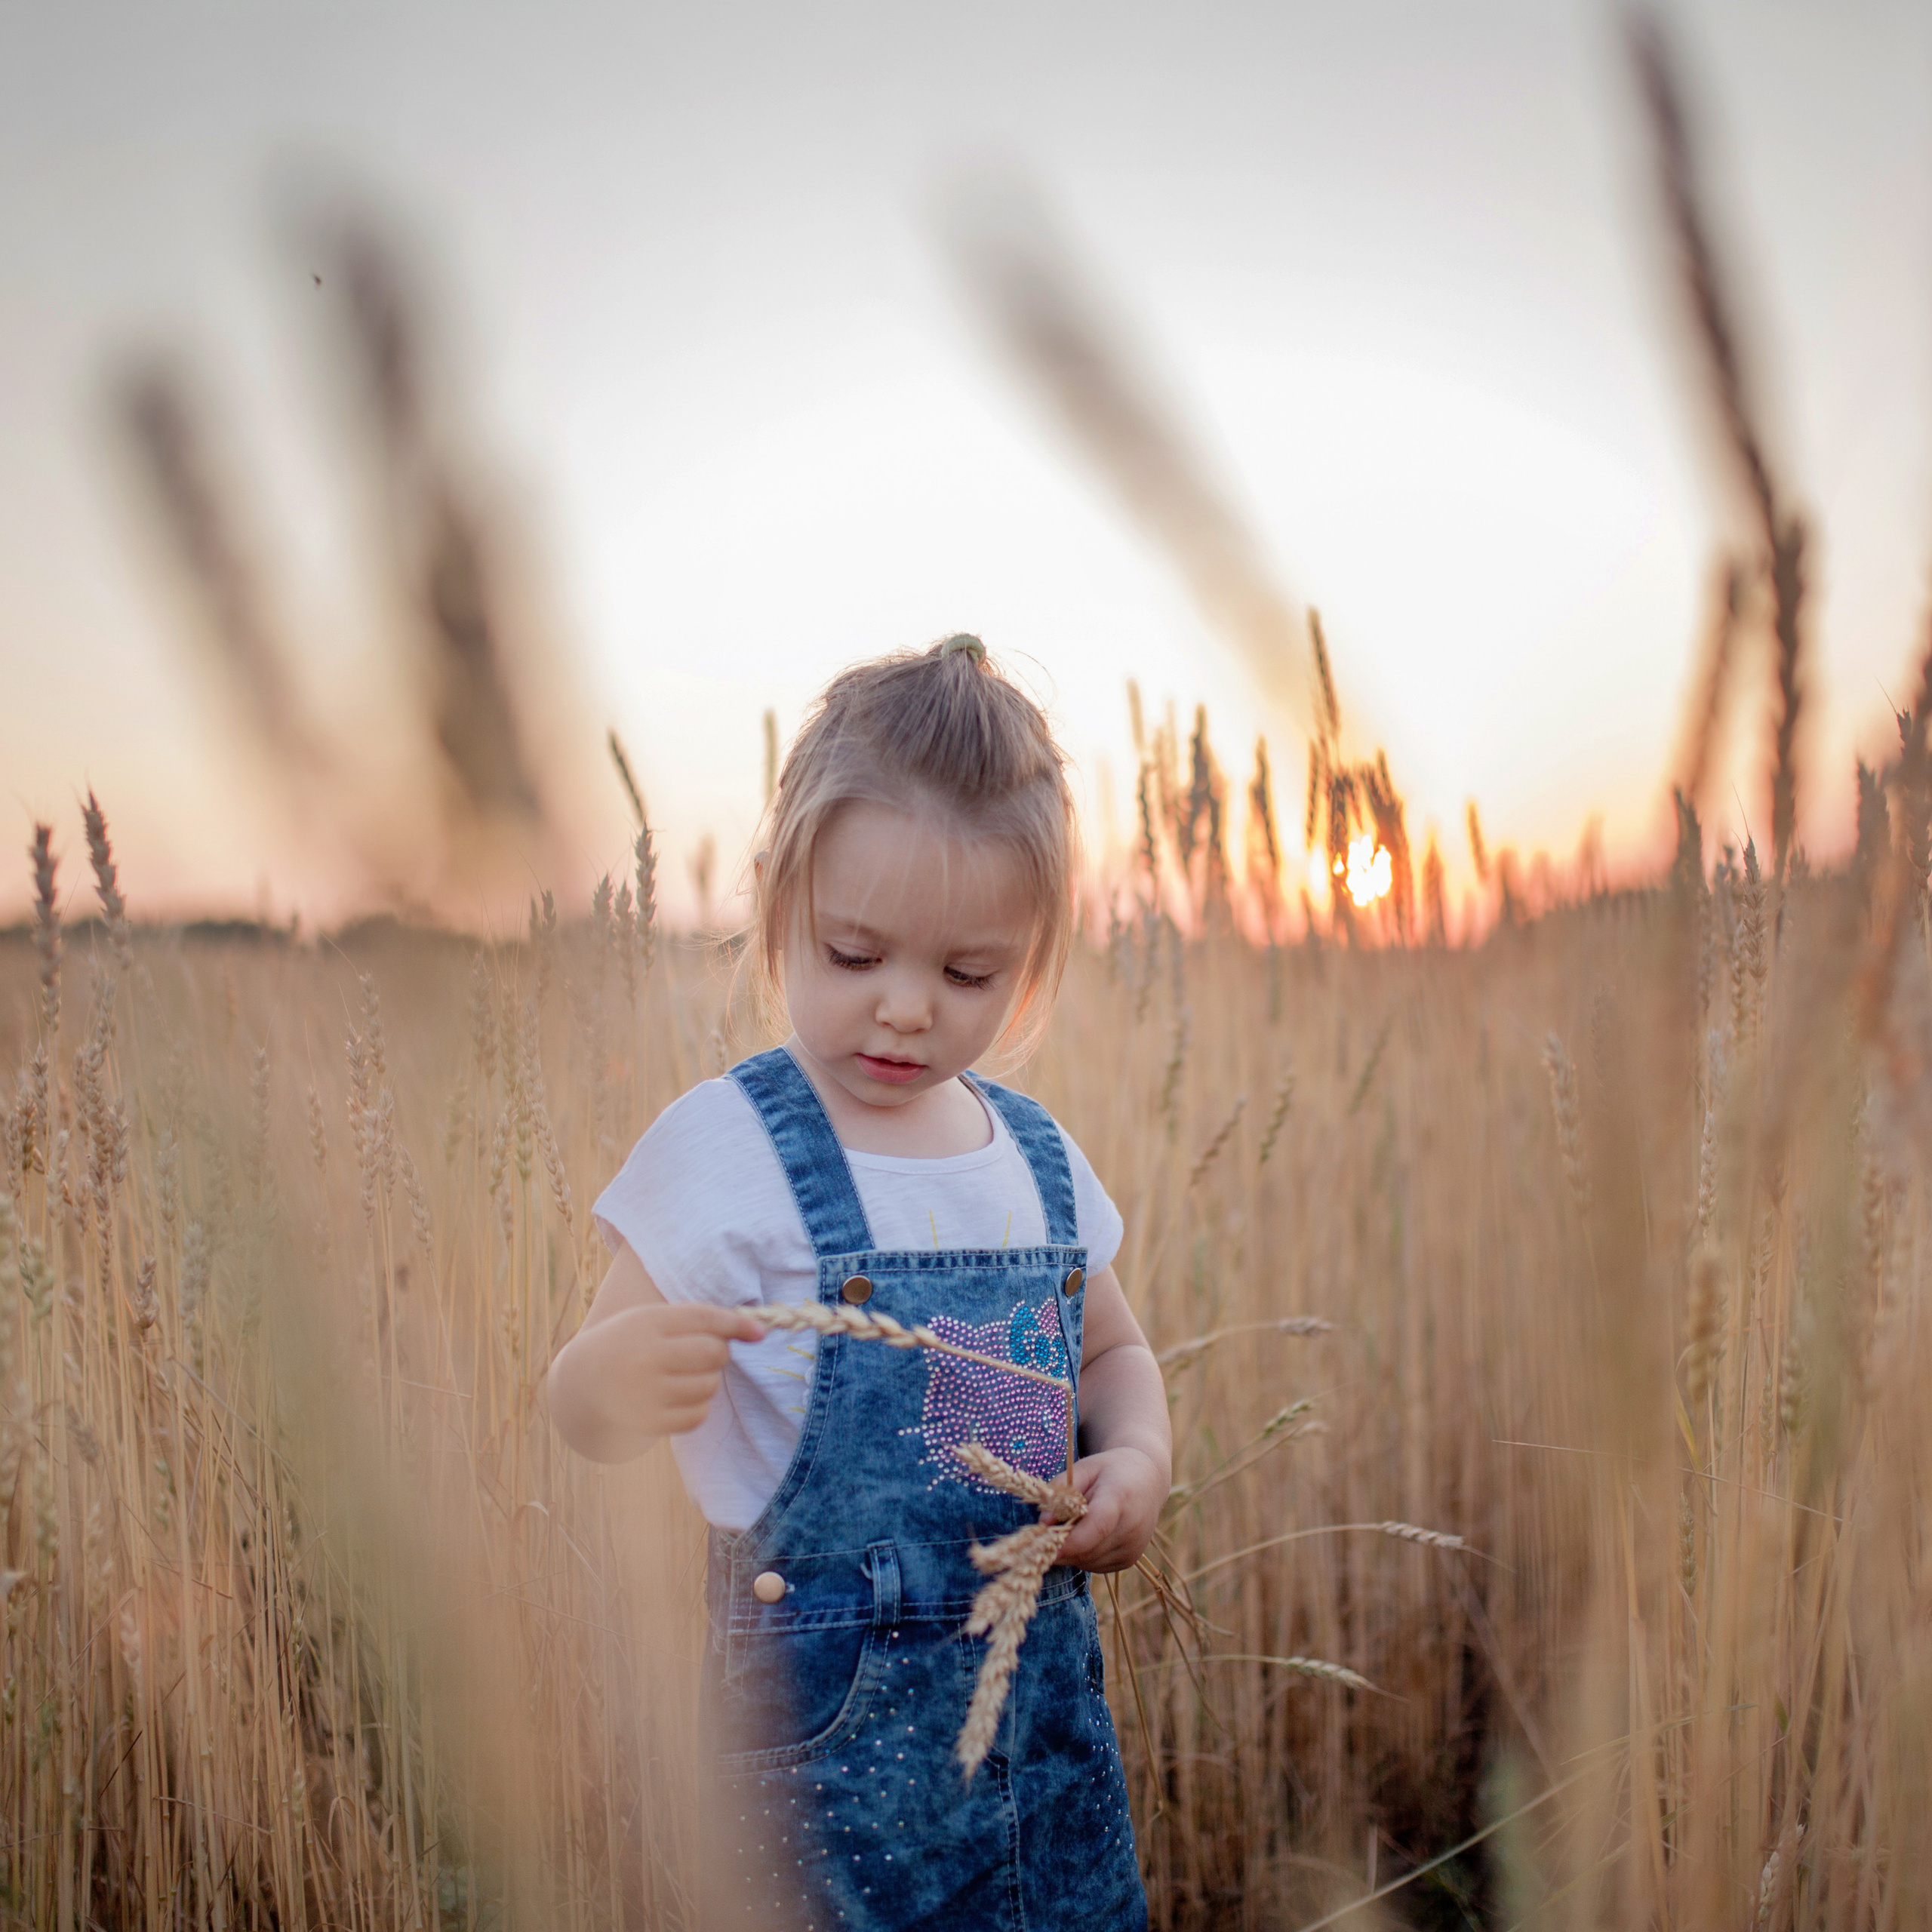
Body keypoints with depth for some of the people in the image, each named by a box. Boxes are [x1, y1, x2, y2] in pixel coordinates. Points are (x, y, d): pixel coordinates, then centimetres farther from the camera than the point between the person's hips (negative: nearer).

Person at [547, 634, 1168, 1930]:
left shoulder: (1039, 1156, 3)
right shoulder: (722, 1148, -12)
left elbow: (1116, 1351, 18)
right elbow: (587, 1418, -12)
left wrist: (1139, 1459, -3)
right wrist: (607, 1379, -36)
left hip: (1044, 1682, 5)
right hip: (829, 1711, -5)